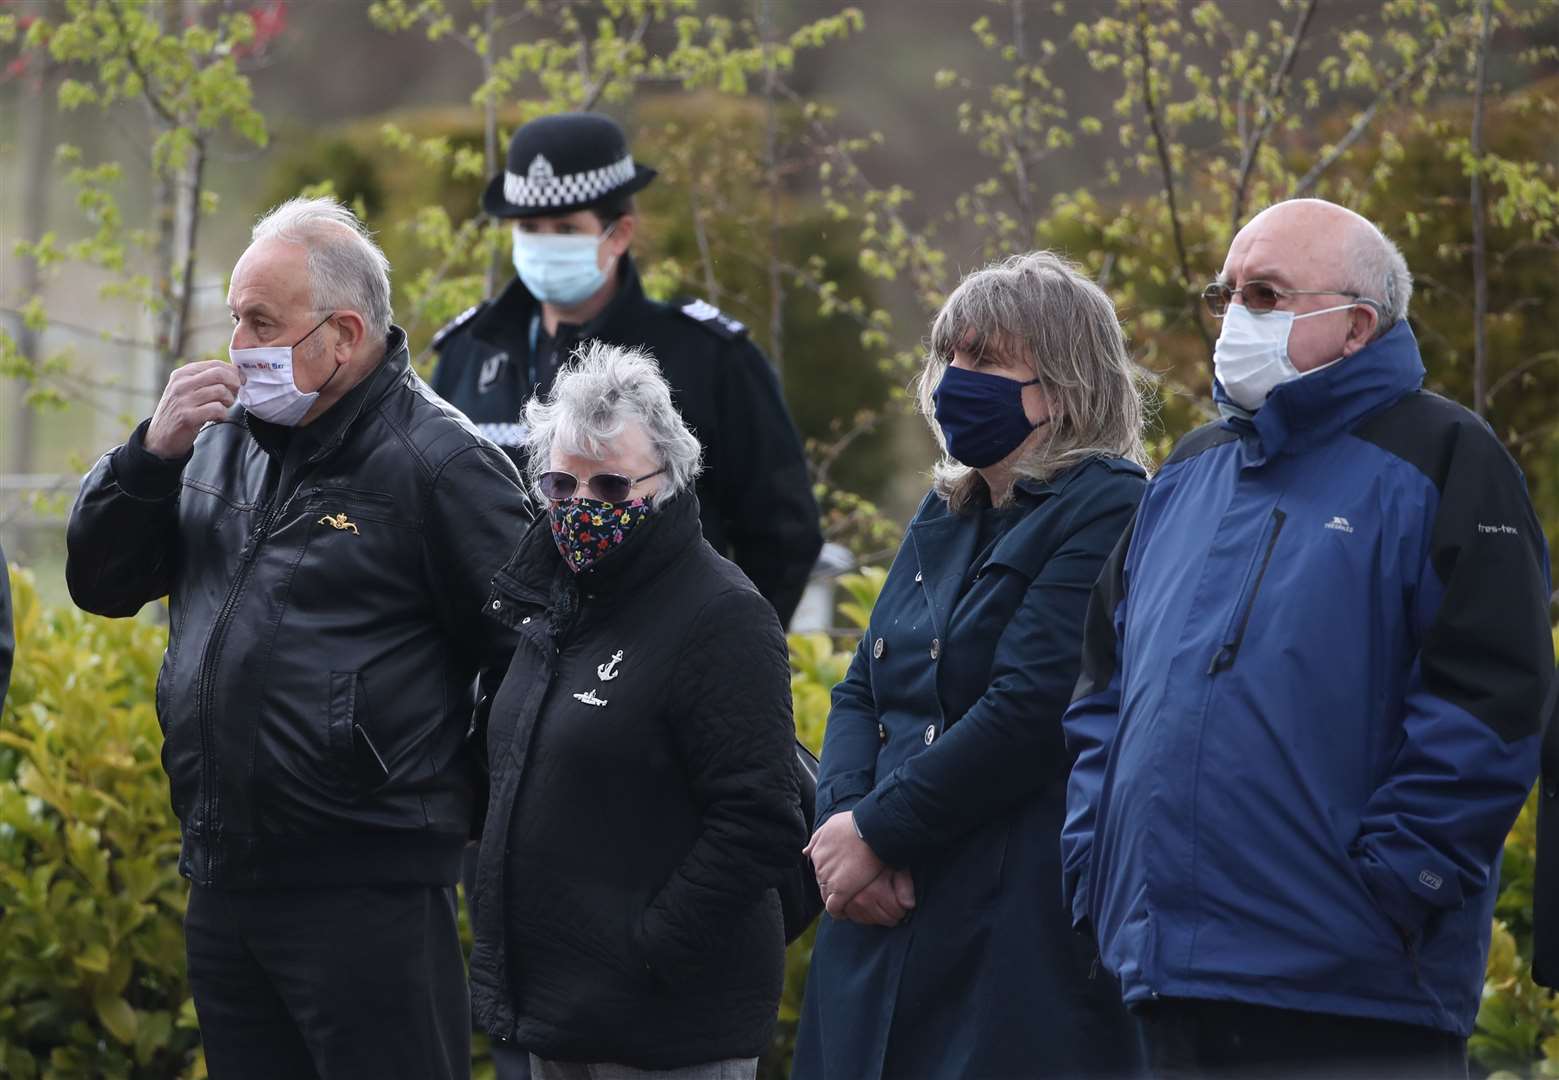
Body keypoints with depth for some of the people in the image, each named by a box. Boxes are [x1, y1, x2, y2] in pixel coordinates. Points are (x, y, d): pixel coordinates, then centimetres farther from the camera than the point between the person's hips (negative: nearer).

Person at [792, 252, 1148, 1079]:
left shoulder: (1106, 514, -9)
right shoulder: (944, 517, 18)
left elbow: (1028, 713, -18)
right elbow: (862, 693, 15)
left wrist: (875, 831, -13)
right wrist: (843, 815, -5)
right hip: (892, 919, 8)